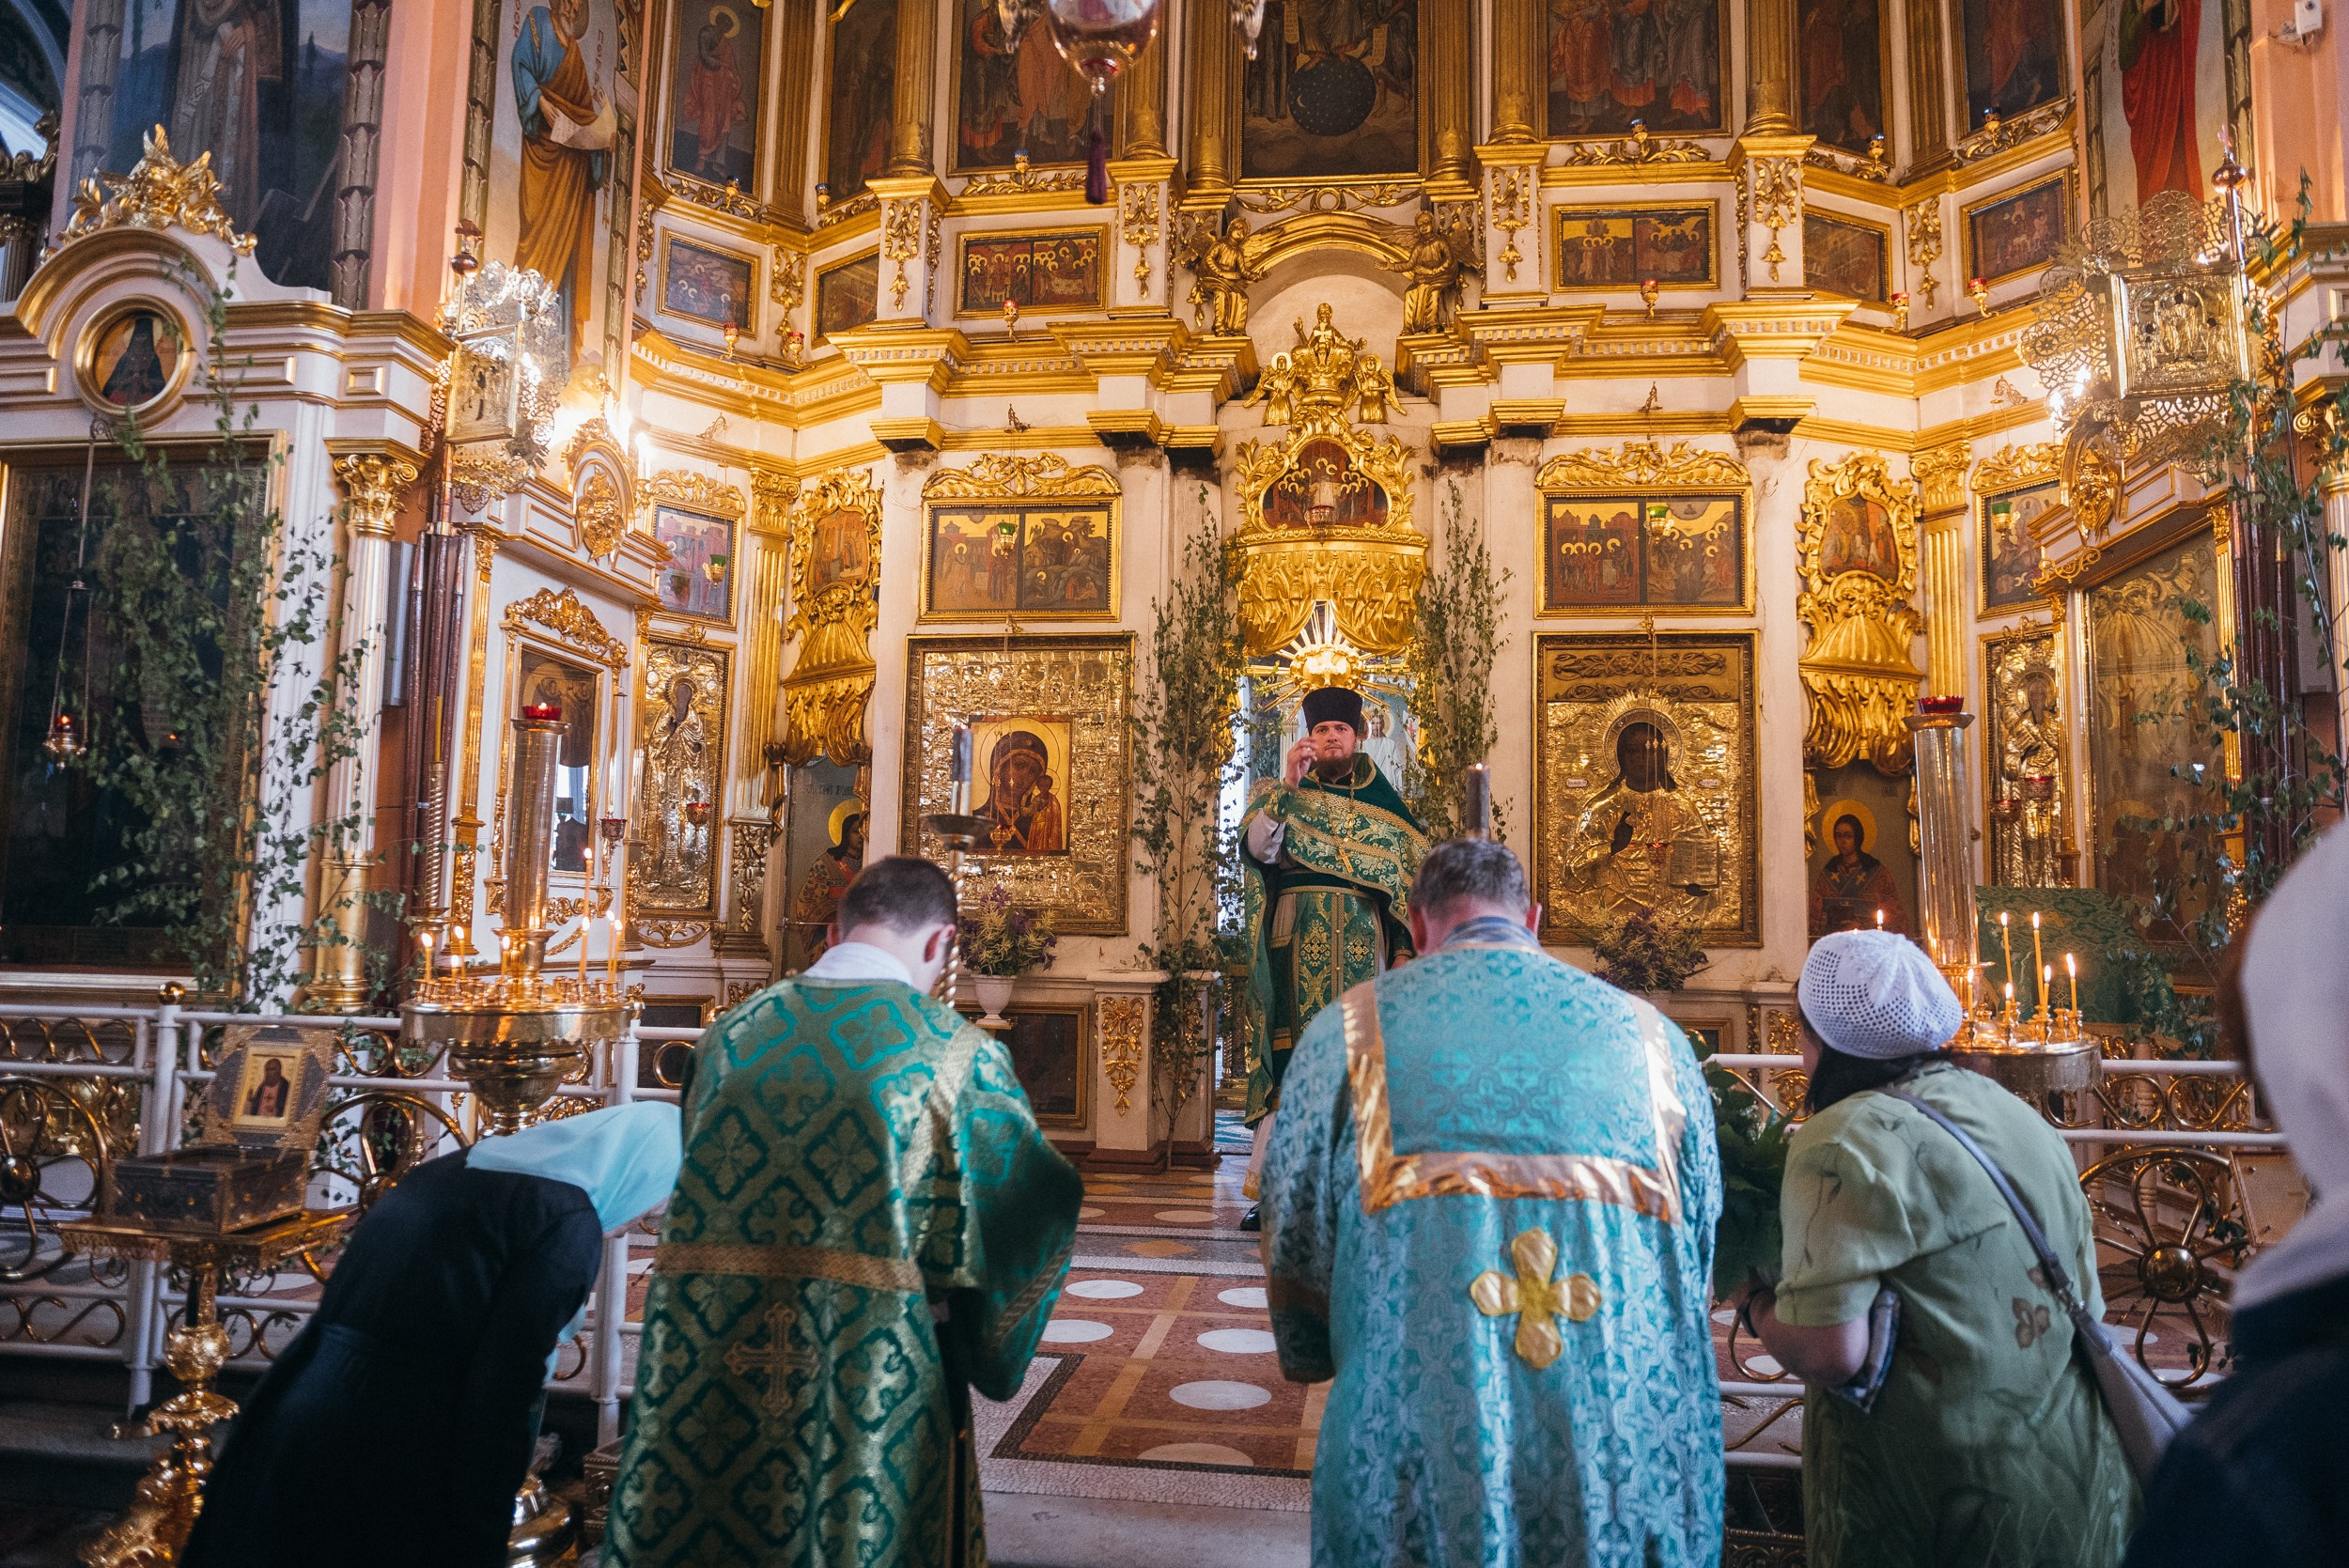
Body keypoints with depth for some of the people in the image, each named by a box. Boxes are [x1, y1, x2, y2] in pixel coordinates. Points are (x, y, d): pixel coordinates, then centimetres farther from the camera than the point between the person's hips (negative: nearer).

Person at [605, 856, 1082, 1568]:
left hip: (710, 1374, 4)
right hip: (870, 1371, -4)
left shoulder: (731, 1035, 3)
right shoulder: (954, 1050, -10)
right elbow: (1035, 1205, -4)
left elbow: (701, 1201, 14)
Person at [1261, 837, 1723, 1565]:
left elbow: (1295, 1255, 1)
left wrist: (1316, 1353, 22)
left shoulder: (1347, 1030, 0)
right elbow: (1700, 1266, 10)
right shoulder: (1651, 1035, 6)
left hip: (1419, 1462, -1)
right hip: (1635, 1469, 2)